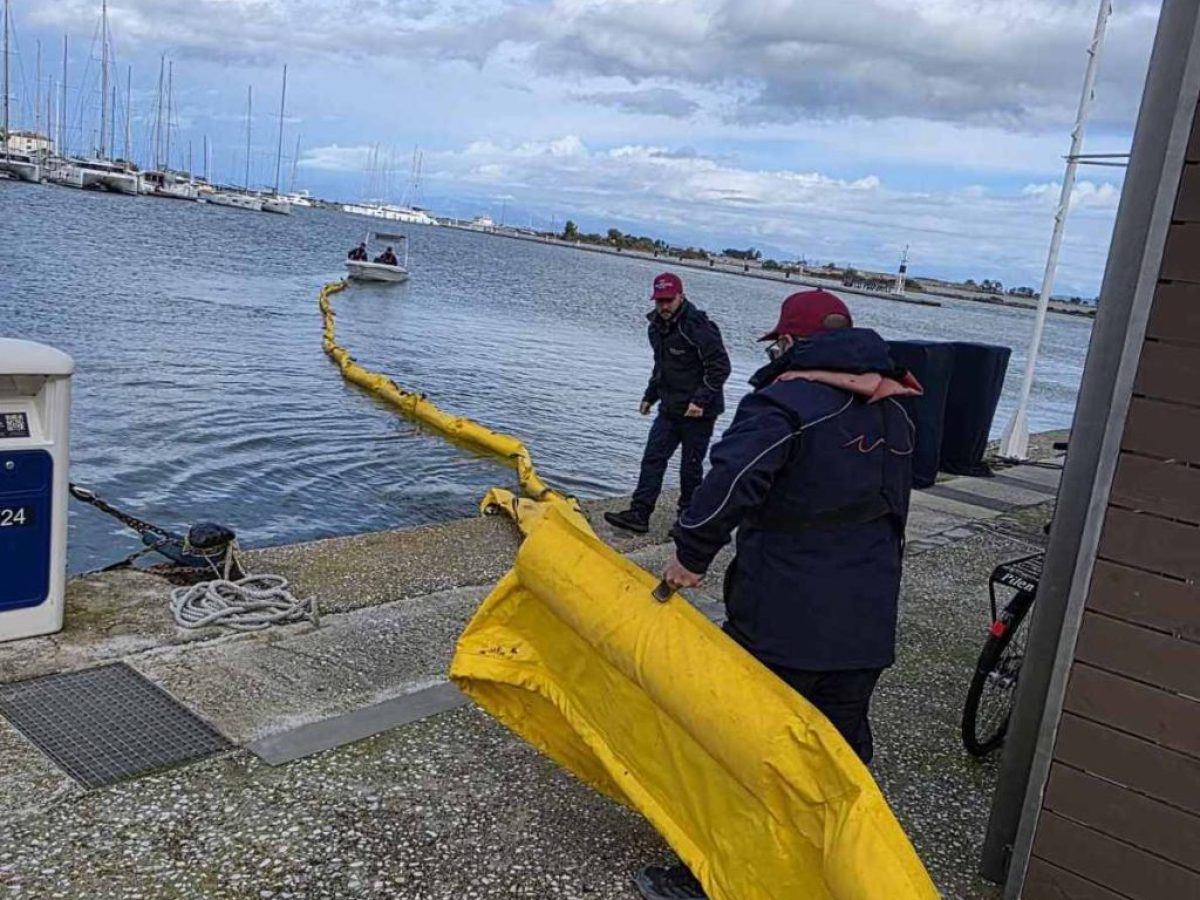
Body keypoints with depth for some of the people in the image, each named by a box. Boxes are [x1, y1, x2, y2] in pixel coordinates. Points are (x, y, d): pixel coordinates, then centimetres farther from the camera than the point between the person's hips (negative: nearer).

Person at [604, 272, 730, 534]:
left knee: (690, 466, 2)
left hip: (698, 412, -8)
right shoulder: (657, 327, 9)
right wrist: (650, 396, 22)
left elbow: (720, 367, -19)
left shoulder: (698, 327, -18)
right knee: (653, 458, 3)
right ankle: (639, 514, 4)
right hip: (670, 409, 8)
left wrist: (700, 400, -24)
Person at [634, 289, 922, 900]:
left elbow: (731, 481, -31)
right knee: (843, 743, 20)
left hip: (782, 622, -7)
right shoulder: (893, 414, 11)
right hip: (867, 622, 8)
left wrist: (691, 554, -20)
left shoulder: (785, 404, -15)